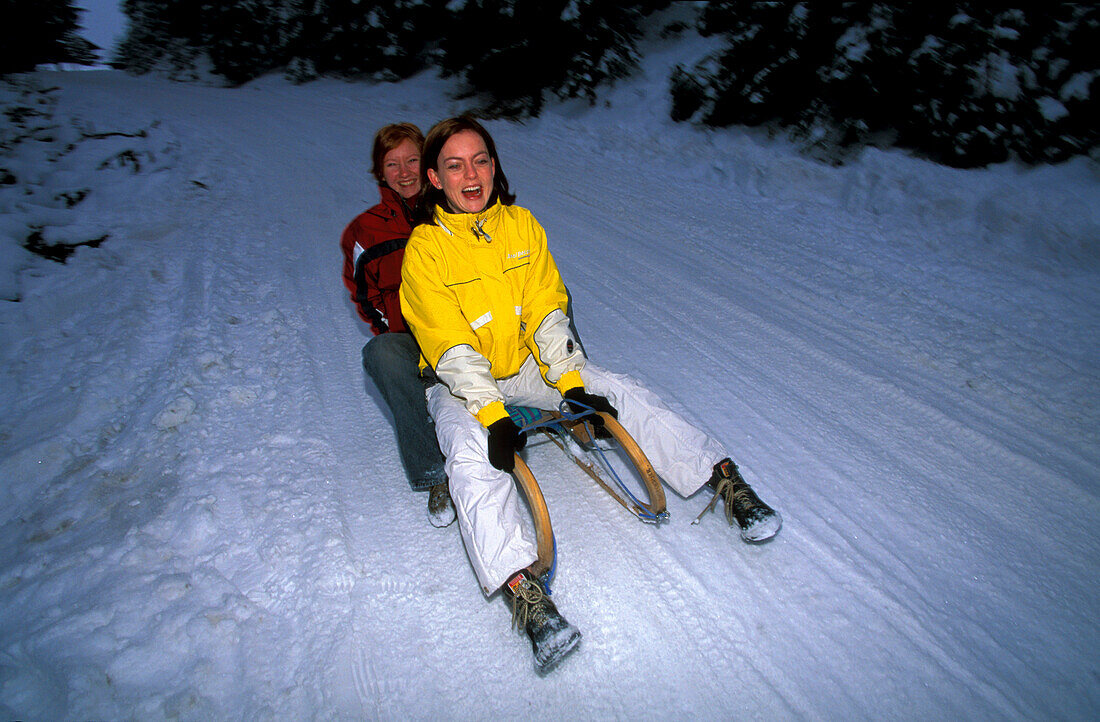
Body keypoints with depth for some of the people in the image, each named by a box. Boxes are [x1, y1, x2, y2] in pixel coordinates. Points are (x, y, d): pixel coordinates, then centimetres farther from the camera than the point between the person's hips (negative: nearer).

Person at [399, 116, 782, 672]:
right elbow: (451, 347, -18)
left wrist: (572, 383, -15)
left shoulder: (521, 224, 0)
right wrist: (491, 416, -28)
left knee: (627, 396, -11)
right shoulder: (425, 248, -11)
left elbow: (546, 310, -4)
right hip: (463, 383, -3)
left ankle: (728, 482, -4)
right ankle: (524, 595, -41)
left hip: (530, 364, 4)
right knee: (472, 455, -33)